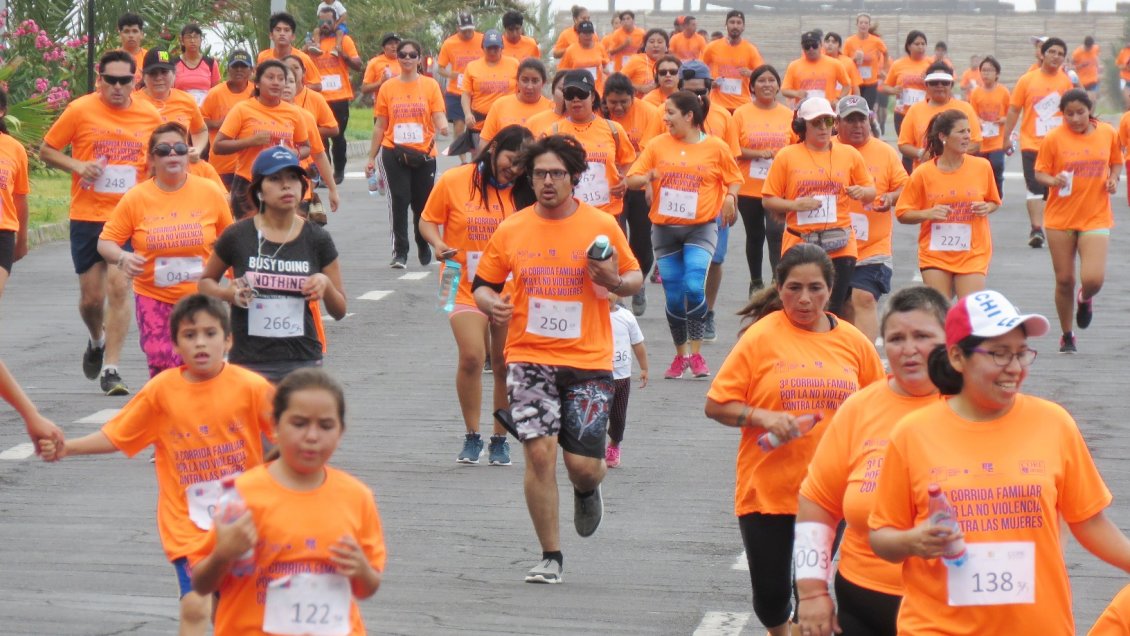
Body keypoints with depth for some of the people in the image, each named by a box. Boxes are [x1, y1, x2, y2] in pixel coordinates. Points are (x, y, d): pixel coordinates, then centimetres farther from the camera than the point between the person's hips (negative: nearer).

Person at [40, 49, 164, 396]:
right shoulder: (80, 110, -4)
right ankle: (97, 341, 38)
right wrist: (77, 166, -14)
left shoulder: (150, 116, 2)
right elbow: (46, 150, 3)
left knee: (119, 287, -12)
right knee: (91, 295, 6)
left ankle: (110, 369, -6)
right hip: (87, 216, 0)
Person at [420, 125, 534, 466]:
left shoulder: (523, 192, 1)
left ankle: (500, 438, 21)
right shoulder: (453, 181, -6)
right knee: (471, 357, -17)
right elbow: (428, 221, 3)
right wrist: (439, 244, -17)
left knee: (505, 365, 6)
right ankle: (472, 437, 1)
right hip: (467, 287, -2)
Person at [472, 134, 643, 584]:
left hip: (589, 361, 0)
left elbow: (636, 277, 9)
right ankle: (550, 556, 5)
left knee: (584, 464, -4)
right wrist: (491, 303, -11)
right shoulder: (511, 231, 2)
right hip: (529, 359, 1)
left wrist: (614, 281, -13)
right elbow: (483, 284, 11)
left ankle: (586, 492, 37)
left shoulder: (602, 226, -1)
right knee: (539, 452, -10)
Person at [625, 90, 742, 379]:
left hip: (701, 227, -3)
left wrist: (730, 197, -11)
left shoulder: (716, 147, -2)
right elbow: (631, 179, 4)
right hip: (664, 228, 3)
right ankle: (681, 354, 22)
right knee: (673, 296, 5)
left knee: (694, 287, -19)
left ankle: (696, 353, -6)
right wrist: (646, 178, -18)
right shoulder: (658, 145, 3)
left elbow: (734, 179, 9)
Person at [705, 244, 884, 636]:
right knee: (770, 595, 5)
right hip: (766, 489, -1)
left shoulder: (852, 341, 3)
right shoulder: (762, 336, -6)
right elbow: (716, 405, -4)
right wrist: (763, 418, -19)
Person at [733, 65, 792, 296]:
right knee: (754, 236, 14)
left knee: (776, 233, -16)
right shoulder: (742, 114, -2)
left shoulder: (789, 115, 2)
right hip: (748, 188, 1)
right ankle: (756, 282, 29)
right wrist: (759, 154, -16)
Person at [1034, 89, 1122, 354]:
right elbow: (1040, 173, -2)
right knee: (1064, 280, 5)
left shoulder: (1108, 133, 1)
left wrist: (1113, 179, -4)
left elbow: (1116, 162, 16)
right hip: (1060, 218, 0)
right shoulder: (1054, 138, -6)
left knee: (1093, 279, -14)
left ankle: (1085, 299, 25)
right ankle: (1067, 336, 24)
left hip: (1096, 217, 0)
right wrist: (1054, 181, -22)